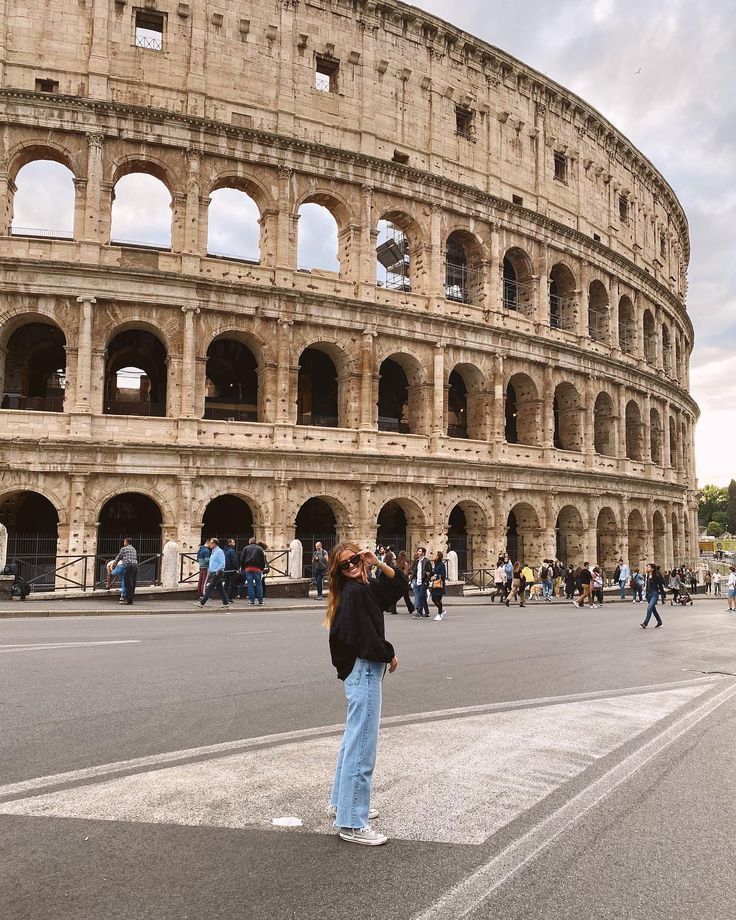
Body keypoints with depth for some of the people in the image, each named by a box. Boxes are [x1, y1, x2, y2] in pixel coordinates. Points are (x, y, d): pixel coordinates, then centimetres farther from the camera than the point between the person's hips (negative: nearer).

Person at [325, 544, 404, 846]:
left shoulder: (366, 587, 10)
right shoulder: (353, 592, -17)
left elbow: (399, 586, 14)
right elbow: (365, 637, -22)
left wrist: (378, 564, 1)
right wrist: (389, 656, -7)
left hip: (362, 670, 11)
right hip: (363, 671, -11)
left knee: (354, 738, 21)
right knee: (362, 745, -5)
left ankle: (341, 802, 35)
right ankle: (352, 823, 2)